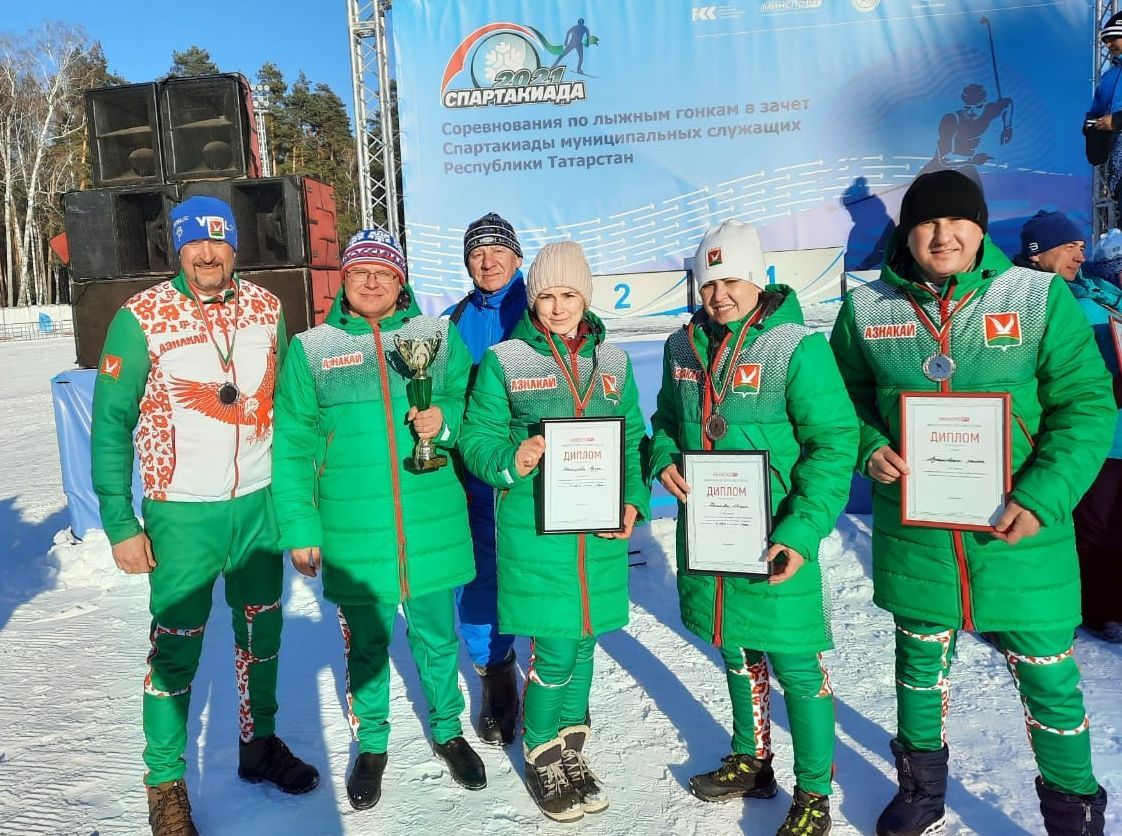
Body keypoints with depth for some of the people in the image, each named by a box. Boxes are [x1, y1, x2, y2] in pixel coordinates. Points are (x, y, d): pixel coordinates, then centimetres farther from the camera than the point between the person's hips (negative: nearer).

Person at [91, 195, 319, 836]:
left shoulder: (266, 307, 1)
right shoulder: (142, 318, -10)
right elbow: (111, 423, -5)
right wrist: (120, 523, -8)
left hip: (260, 505, 4)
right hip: (183, 514, -3)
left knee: (262, 630, 17)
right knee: (177, 647, 6)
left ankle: (259, 743, 39)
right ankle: (165, 782, 27)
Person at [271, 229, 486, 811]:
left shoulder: (438, 335, 2)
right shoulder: (311, 349, 0)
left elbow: (468, 403, 8)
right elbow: (293, 447, 0)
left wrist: (445, 420, -15)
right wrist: (300, 528, -3)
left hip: (431, 526, 1)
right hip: (353, 534, -1)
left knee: (436, 637, 16)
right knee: (365, 643, 15)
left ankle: (447, 730, 40)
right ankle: (371, 744, 38)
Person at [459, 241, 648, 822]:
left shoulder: (612, 361, 9)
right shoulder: (504, 361, -2)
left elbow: (633, 441, 12)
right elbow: (477, 440, -2)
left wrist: (634, 502, -1)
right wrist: (510, 462, -22)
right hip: (534, 531, -4)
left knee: (583, 644, 14)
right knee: (555, 653, 0)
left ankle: (571, 751, 37)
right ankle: (543, 758, 26)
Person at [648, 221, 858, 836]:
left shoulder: (798, 347, -13)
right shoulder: (682, 347, 5)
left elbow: (833, 443, -15)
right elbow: (667, 420, 18)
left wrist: (802, 530, -23)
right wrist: (664, 459, -5)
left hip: (775, 536, -5)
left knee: (794, 664, 4)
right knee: (736, 652, 21)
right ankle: (751, 761, 42)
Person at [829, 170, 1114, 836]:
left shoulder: (1042, 296, -6)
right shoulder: (867, 308, -1)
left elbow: (1087, 405, -7)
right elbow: (847, 399, 9)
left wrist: (1043, 500, -19)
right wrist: (871, 448, -11)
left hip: (1019, 532, -1)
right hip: (913, 533, 2)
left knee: (1047, 675, 9)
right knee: (921, 662, 19)